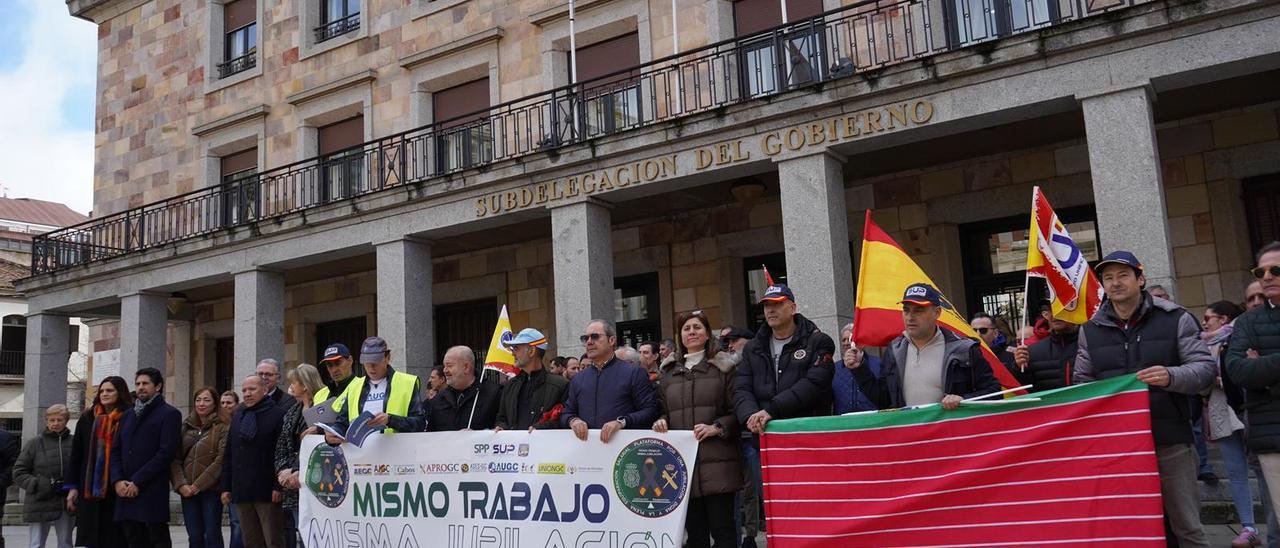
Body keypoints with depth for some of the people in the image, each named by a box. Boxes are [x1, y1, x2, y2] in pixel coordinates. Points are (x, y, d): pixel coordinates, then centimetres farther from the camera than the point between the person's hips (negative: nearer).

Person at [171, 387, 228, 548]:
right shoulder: (185, 427, 12)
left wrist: (199, 485, -13)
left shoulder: (222, 428, -1)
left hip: (211, 489, -4)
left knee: (212, 535, -3)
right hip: (187, 491, 4)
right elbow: (175, 459, 6)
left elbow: (221, 461, -9)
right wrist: (181, 484, -8)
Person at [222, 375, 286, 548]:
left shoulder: (277, 415, -4)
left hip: (267, 492, -6)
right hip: (241, 491, 6)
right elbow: (228, 454, 18)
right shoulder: (238, 416, 16)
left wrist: (278, 486, -16)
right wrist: (225, 487, 12)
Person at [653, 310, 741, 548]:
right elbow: (662, 410, 22)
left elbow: (737, 411, 0)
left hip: (717, 463, -4)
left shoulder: (724, 366, 4)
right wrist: (662, 421, 1)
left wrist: (717, 427, -16)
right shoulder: (669, 371, 17)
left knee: (722, 529, -4)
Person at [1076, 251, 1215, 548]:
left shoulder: (1175, 319, 2)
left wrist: (1171, 377, -21)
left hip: (1169, 440, -2)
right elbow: (1082, 381, 12)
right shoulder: (1090, 329, 9)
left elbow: (1205, 367, -3)